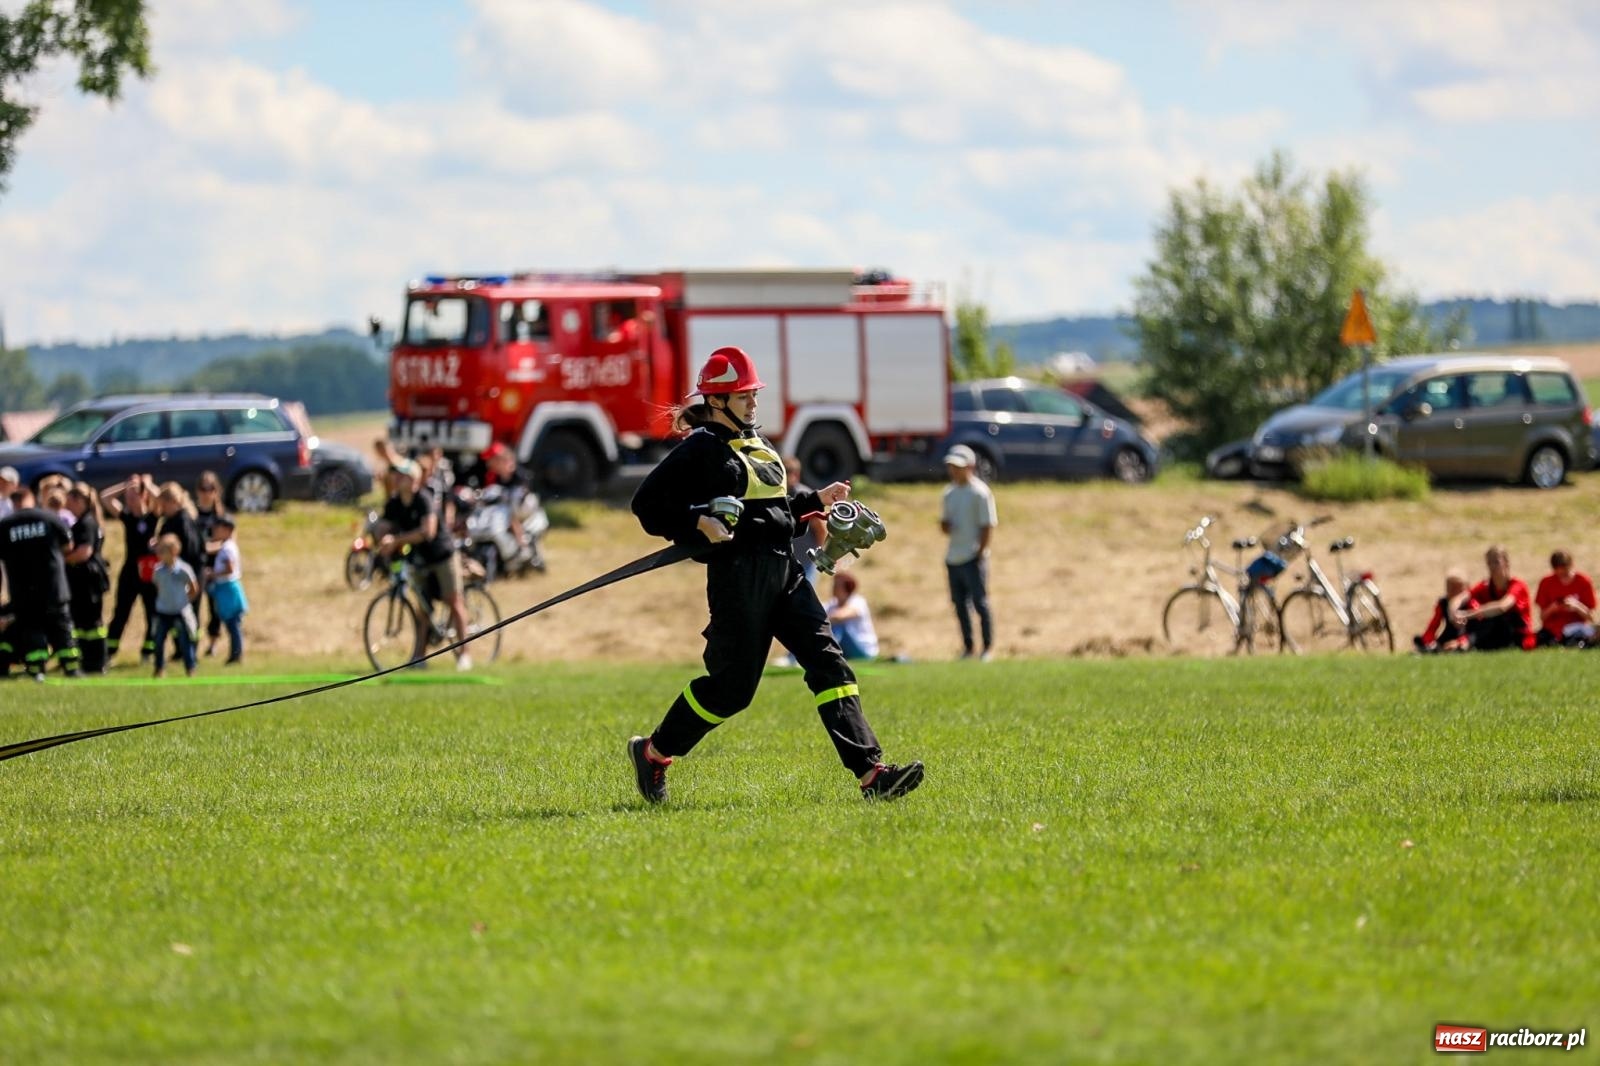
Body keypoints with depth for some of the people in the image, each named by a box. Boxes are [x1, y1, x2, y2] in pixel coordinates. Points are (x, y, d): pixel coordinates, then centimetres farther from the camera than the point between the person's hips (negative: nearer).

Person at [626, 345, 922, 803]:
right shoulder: (701, 448, -4)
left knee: (828, 663, -6)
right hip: (738, 572, -8)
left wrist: (816, 501, 19)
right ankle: (652, 752, 17)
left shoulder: (756, 444, 20)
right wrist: (698, 524, -19)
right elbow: (647, 504, -8)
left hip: (783, 569, 8)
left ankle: (870, 772, -13)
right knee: (733, 685, -4)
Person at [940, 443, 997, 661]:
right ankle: (967, 647, 18)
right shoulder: (950, 492, 13)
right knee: (959, 604, 10)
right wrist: (945, 524, -5)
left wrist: (980, 553, -15)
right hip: (953, 558, 7)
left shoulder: (980, 492, -9)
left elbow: (988, 525, -11)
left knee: (980, 602, -5)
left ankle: (988, 647, 3)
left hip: (973, 558, -7)